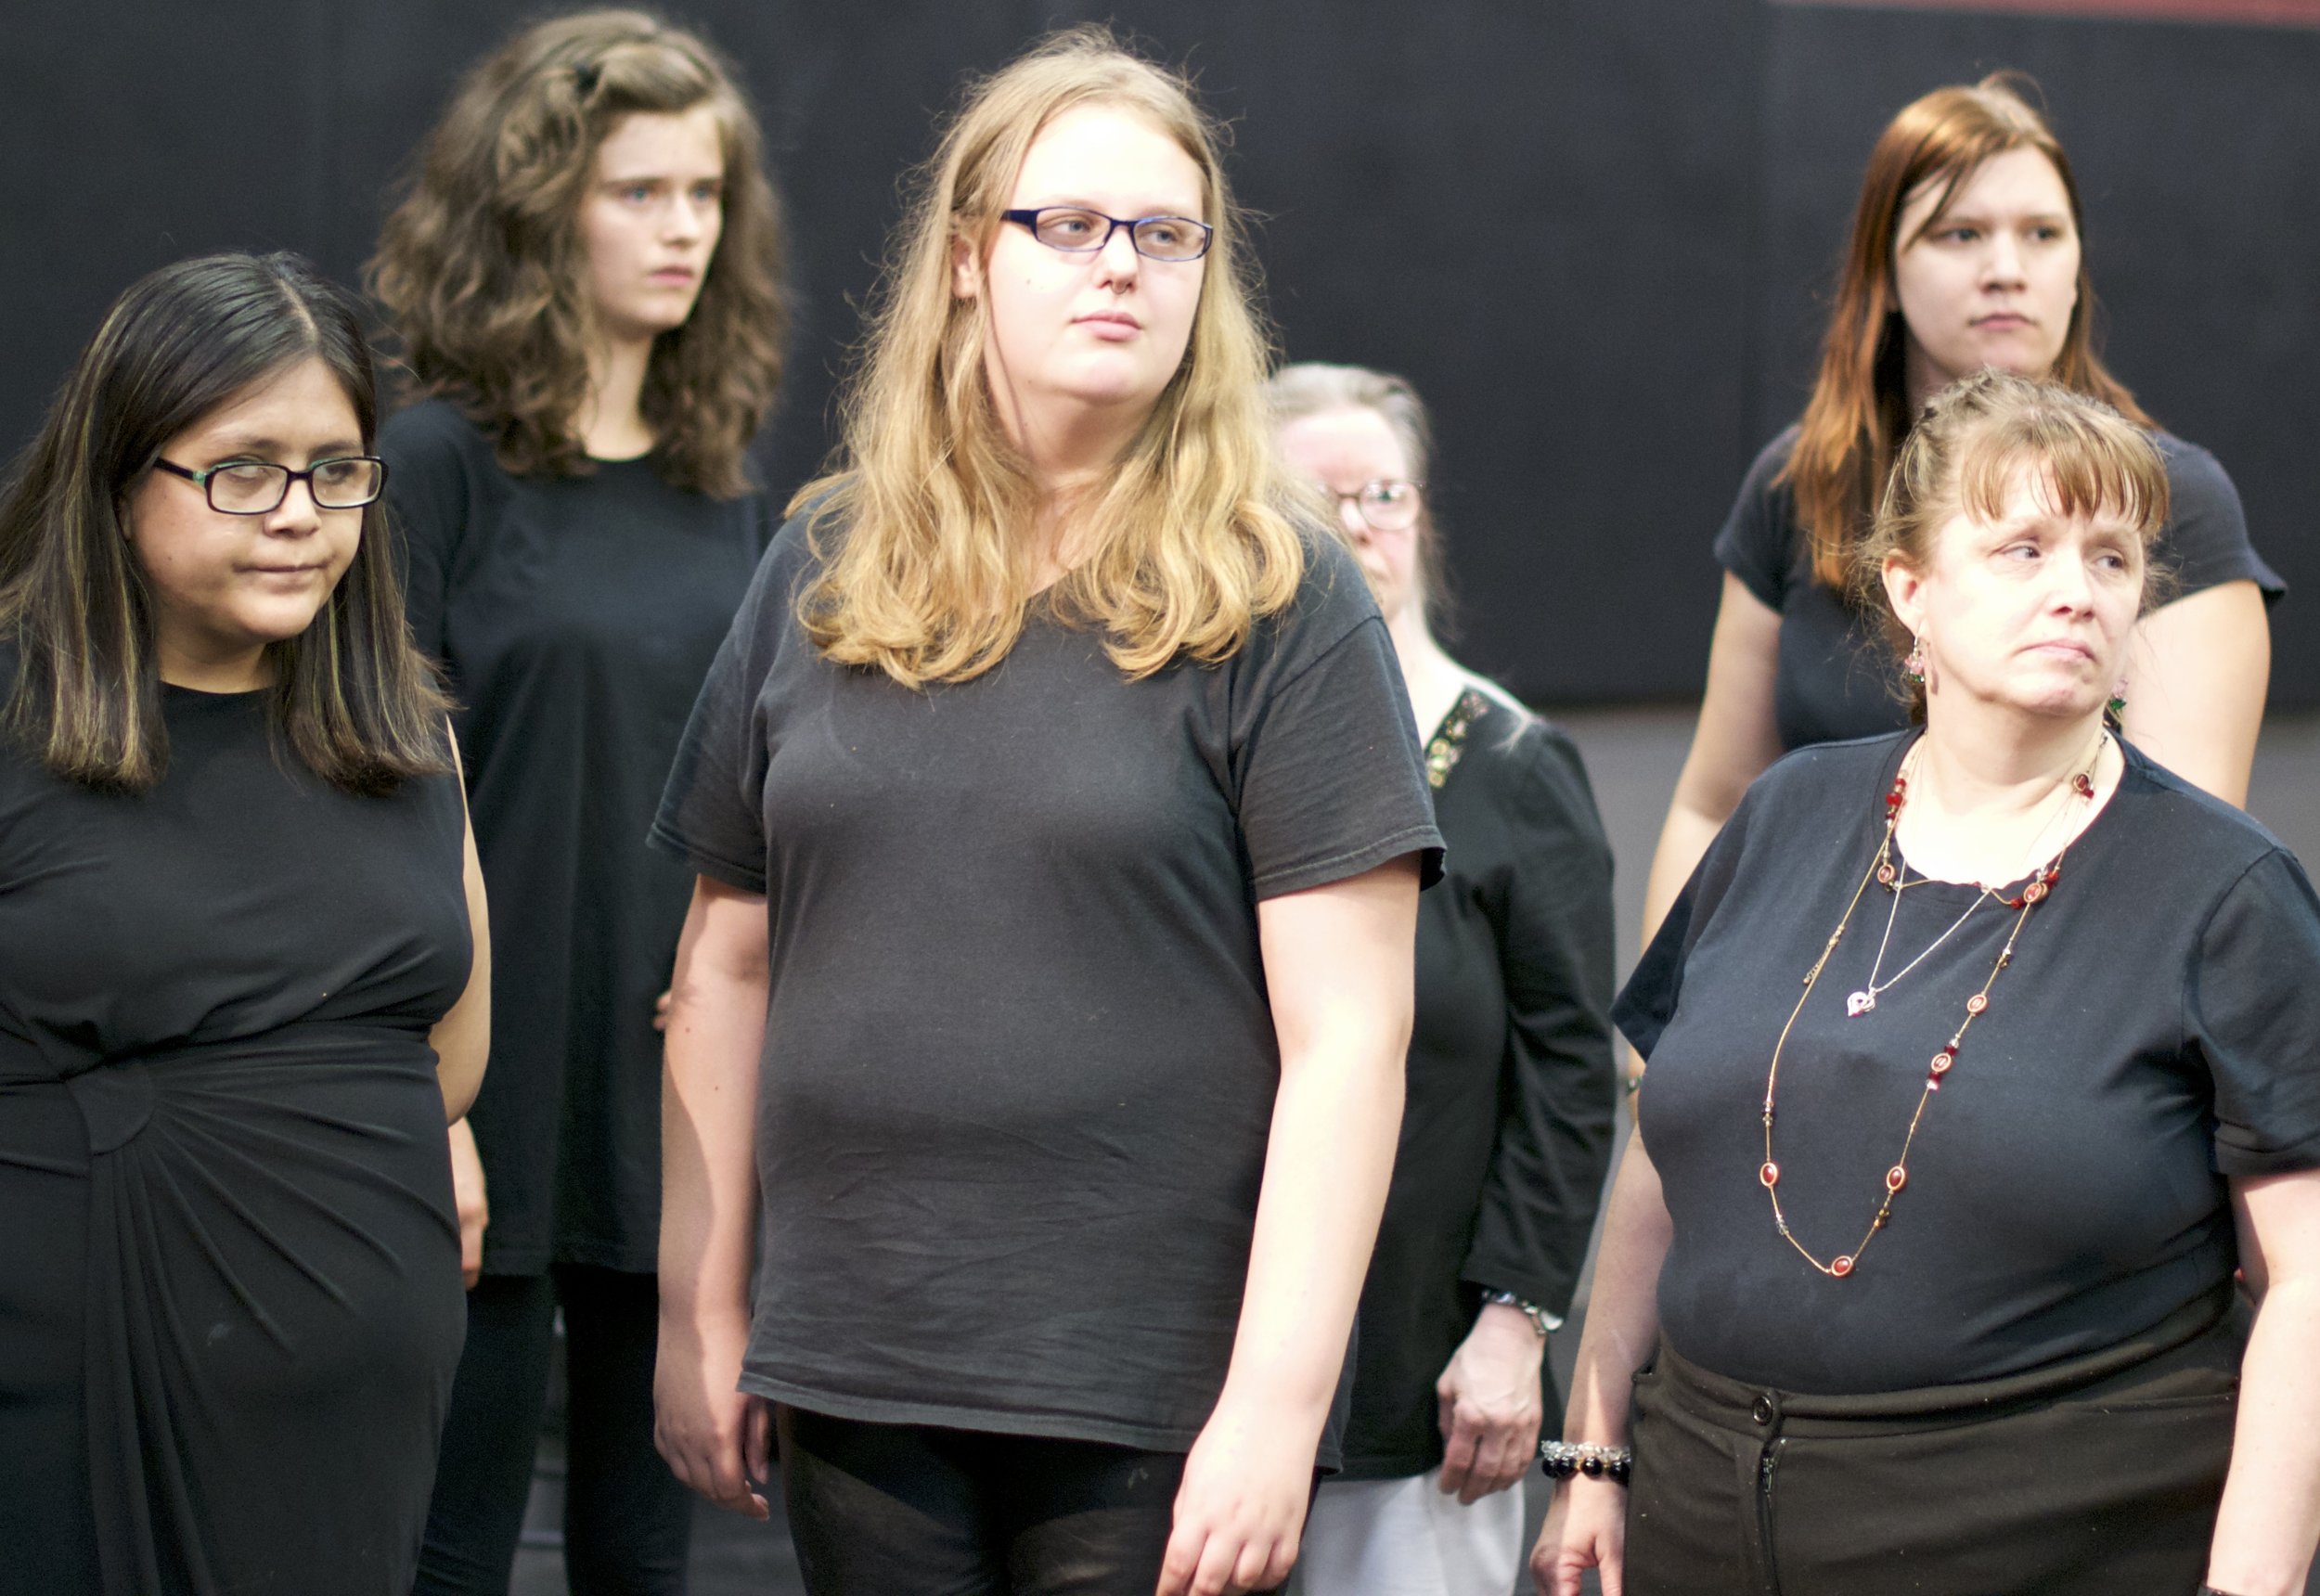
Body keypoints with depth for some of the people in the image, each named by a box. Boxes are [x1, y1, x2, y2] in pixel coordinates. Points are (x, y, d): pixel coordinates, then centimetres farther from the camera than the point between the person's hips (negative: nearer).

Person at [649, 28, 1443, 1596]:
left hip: (1158, 1406, -3)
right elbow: (732, 964, 12)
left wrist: (1279, 1400, -14)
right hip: (851, 1373, 3)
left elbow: (1346, 1036, -9)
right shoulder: (824, 572, 7)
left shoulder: (1276, 600, -4)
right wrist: (701, 1313, 10)